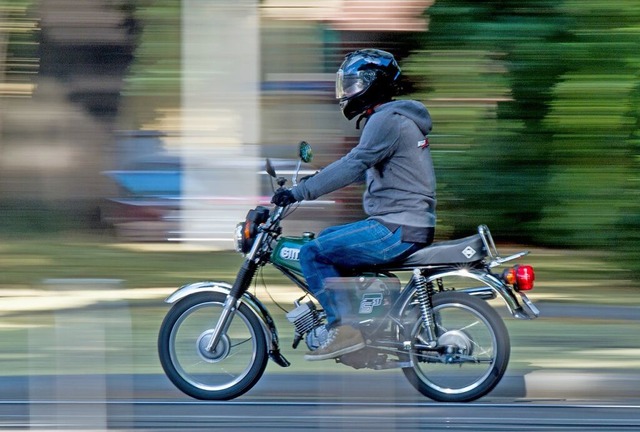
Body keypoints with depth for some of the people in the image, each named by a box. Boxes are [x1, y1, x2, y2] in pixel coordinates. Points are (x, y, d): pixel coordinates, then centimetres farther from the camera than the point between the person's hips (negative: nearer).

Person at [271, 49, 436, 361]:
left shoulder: (387, 120, -13)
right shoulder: (392, 118, 19)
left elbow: (354, 165, -24)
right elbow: (362, 167, 29)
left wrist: (299, 192, -25)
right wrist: (313, 181, 28)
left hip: (397, 230, -11)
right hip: (404, 224, 11)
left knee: (312, 254, -11)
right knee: (324, 239, 23)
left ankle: (345, 329, -17)